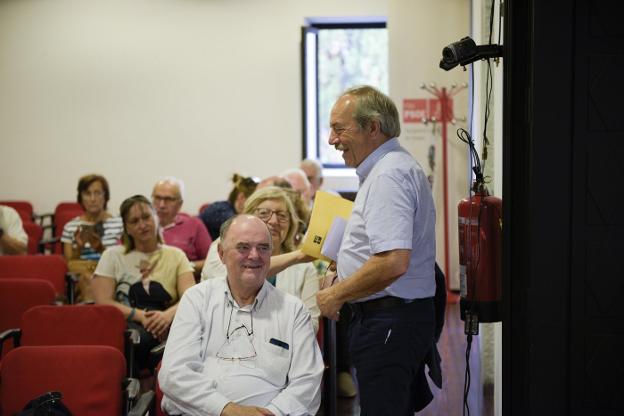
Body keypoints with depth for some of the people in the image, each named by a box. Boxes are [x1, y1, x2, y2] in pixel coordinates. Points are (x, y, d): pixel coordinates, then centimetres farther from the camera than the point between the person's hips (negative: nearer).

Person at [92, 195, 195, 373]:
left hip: (165, 325, 1)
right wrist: (141, 316, -14)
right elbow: (103, 302, 3)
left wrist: (168, 314, -20)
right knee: (143, 336, -38)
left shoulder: (176, 256, 17)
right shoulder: (113, 256, 15)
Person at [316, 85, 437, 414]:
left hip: (387, 322, -11)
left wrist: (337, 295, -16)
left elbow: (393, 262, -29)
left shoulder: (387, 175, -18)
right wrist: (342, 280, 17)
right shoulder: (397, 166, 16)